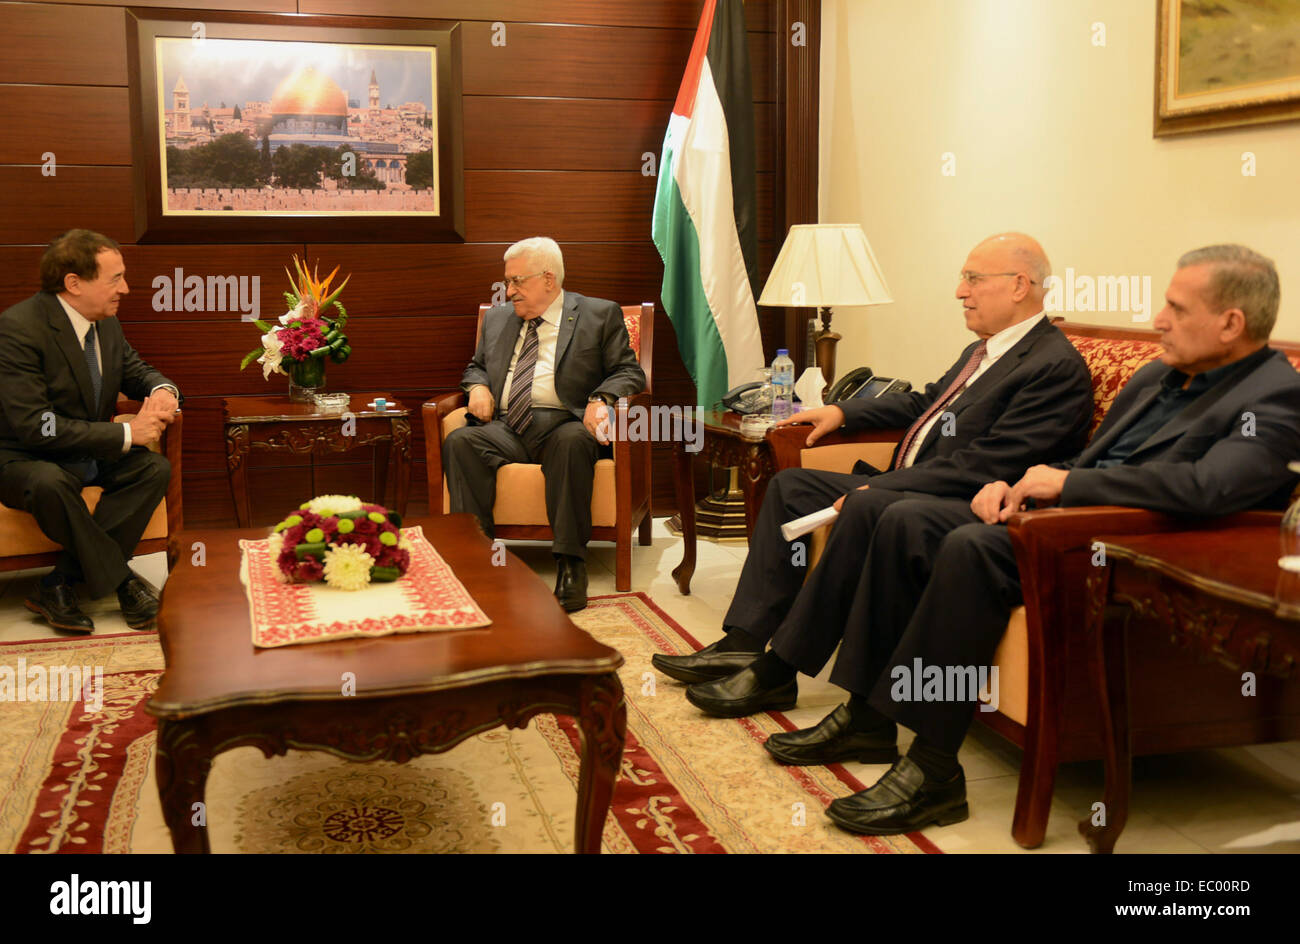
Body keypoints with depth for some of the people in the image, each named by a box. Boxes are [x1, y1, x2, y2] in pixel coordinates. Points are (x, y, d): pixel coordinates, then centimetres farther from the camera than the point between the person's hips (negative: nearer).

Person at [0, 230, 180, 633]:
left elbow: (136, 371, 17)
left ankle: (59, 585, -17)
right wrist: (126, 434, -28)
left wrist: (162, 390, -10)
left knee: (156, 468, -17)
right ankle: (122, 582, -19)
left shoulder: (106, 323, 1)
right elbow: (35, 426, -29)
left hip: (89, 453, 8)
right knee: (48, 482, -38)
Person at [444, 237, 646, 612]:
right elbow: (476, 366, 33)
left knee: (572, 442, -39)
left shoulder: (600, 315, 10)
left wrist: (600, 399, -16)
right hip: (505, 427, 4)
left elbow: (628, 371, 5)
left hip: (563, 425, -4)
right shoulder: (497, 318, 24)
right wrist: (478, 386, 8)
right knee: (459, 442, -27)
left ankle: (570, 564, -35)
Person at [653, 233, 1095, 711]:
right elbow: (925, 401, 32)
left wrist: (877, 488, -23)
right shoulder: (983, 350, 16)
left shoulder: (1058, 366, -14)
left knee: (867, 507, -35)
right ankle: (744, 643, -1)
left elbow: (983, 467, -22)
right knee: (791, 484, 6)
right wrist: (842, 411, 21)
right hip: (902, 489, 11)